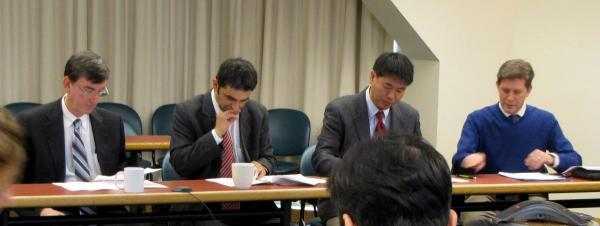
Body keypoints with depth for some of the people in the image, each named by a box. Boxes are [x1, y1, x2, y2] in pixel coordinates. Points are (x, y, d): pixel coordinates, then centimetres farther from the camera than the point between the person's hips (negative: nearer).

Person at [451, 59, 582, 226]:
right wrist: (470, 160, -33)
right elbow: (459, 160, -8)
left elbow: (574, 161, 8)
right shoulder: (478, 119, 4)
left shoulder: (546, 120, 10)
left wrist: (551, 158, -14)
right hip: (488, 194, -2)